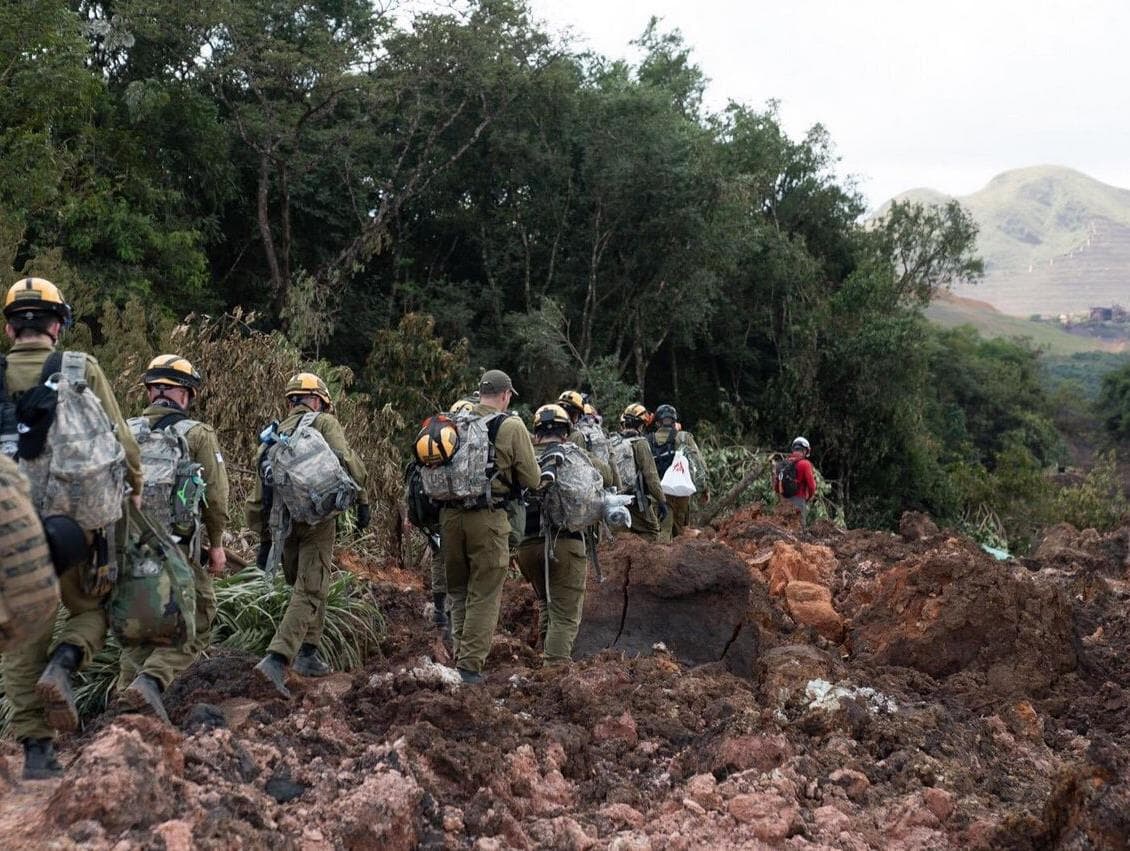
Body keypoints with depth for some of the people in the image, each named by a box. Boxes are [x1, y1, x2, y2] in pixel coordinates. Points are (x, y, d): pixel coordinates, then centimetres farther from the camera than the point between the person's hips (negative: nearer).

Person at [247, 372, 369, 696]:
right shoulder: (324, 423, 4)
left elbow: (258, 498, 21)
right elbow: (348, 462, -14)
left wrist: (264, 539, 27)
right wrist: (362, 501, -4)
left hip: (282, 521, 6)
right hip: (316, 519, -6)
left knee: (304, 586, 22)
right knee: (310, 592, -6)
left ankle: (308, 654, 22)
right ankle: (276, 659, -18)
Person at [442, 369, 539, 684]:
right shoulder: (512, 426, -5)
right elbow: (532, 479, -4)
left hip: (450, 515, 4)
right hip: (488, 517, -4)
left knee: (457, 590, 19)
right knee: (484, 595, 5)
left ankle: (459, 658, 25)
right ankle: (471, 666, 3)